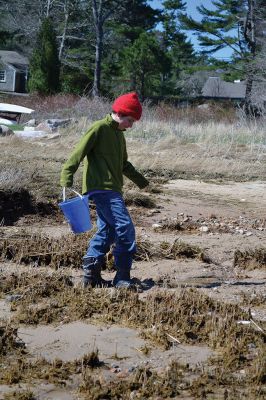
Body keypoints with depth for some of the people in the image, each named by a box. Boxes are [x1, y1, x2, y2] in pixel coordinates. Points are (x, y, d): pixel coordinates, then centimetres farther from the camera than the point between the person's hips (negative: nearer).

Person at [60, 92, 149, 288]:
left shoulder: (119, 134, 19)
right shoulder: (100, 128, -9)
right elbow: (79, 152, -15)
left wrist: (139, 179, 30)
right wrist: (67, 178, -22)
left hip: (112, 189, 10)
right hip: (102, 188, -10)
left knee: (107, 231, 11)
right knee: (126, 229, -13)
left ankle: (91, 275, 16)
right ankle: (122, 278, -8)